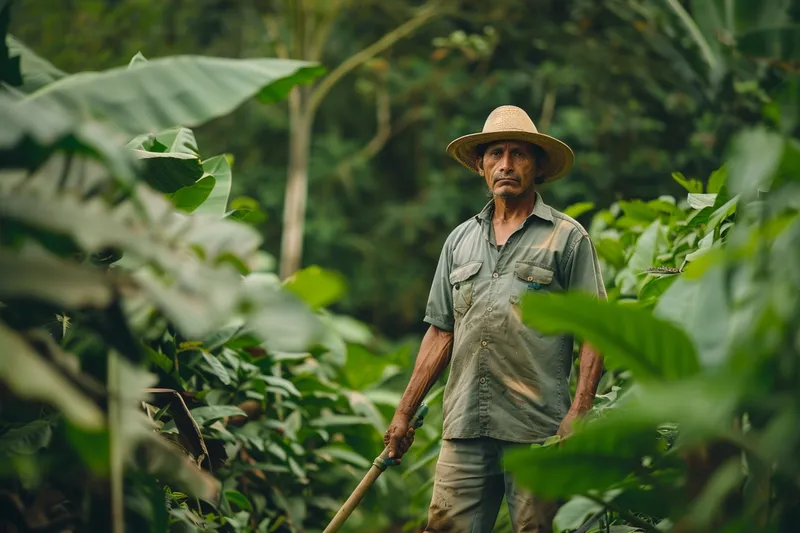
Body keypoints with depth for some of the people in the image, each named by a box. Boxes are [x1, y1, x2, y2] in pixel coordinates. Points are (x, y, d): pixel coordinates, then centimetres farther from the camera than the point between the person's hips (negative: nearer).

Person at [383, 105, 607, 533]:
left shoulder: (567, 237, 3)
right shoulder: (460, 240, 17)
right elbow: (441, 333, 18)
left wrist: (579, 411, -13)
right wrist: (404, 413, 14)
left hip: (537, 428, -3)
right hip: (464, 427, 4)